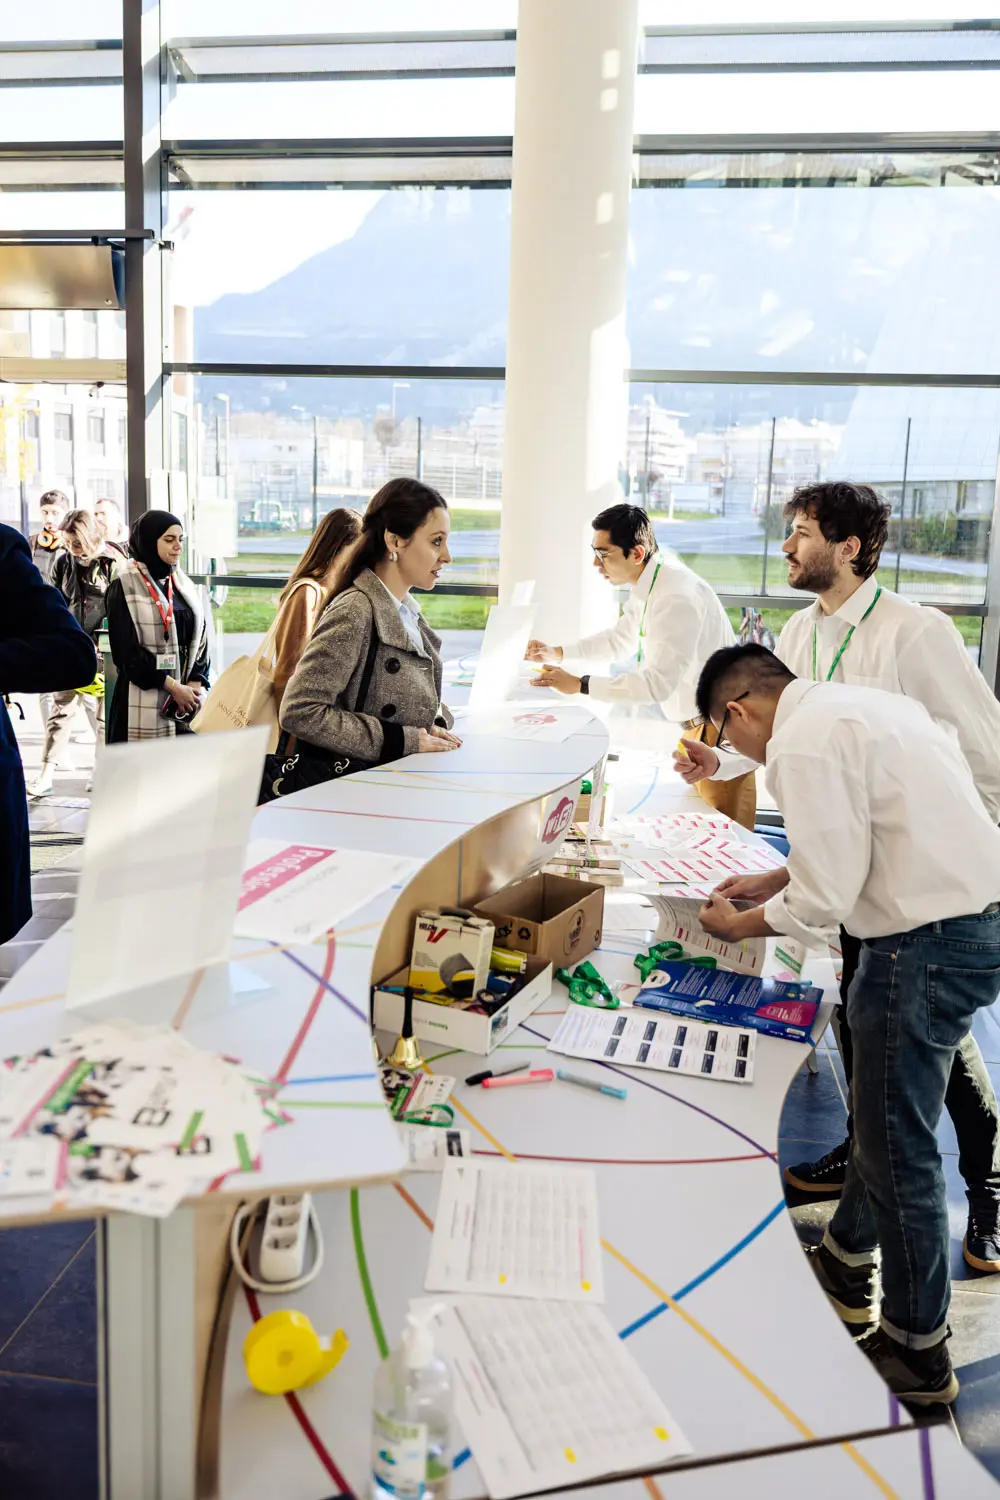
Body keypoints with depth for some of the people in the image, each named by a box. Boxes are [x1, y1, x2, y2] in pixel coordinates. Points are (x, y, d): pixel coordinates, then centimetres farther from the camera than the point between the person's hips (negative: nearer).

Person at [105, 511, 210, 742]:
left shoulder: (184, 585, 14)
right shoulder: (124, 588, -4)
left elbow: (200, 640, 11)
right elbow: (127, 652, -10)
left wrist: (196, 683, -5)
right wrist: (173, 686, -14)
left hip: (186, 697, 5)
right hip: (144, 701, -5)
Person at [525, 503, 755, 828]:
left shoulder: (678, 597, -26)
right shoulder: (649, 584, 6)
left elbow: (659, 683, -30)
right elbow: (621, 639, 23)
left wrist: (581, 685, -28)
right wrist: (558, 653, 13)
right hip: (698, 725, 10)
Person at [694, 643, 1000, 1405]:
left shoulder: (804, 743, -18)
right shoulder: (854, 703, 12)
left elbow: (825, 900, -18)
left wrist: (740, 925, -1)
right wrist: (774, 880, 22)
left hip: (929, 944, -10)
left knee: (899, 1150, 5)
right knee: (882, 1110, 24)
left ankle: (919, 1354, 23)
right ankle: (845, 1263, 44)